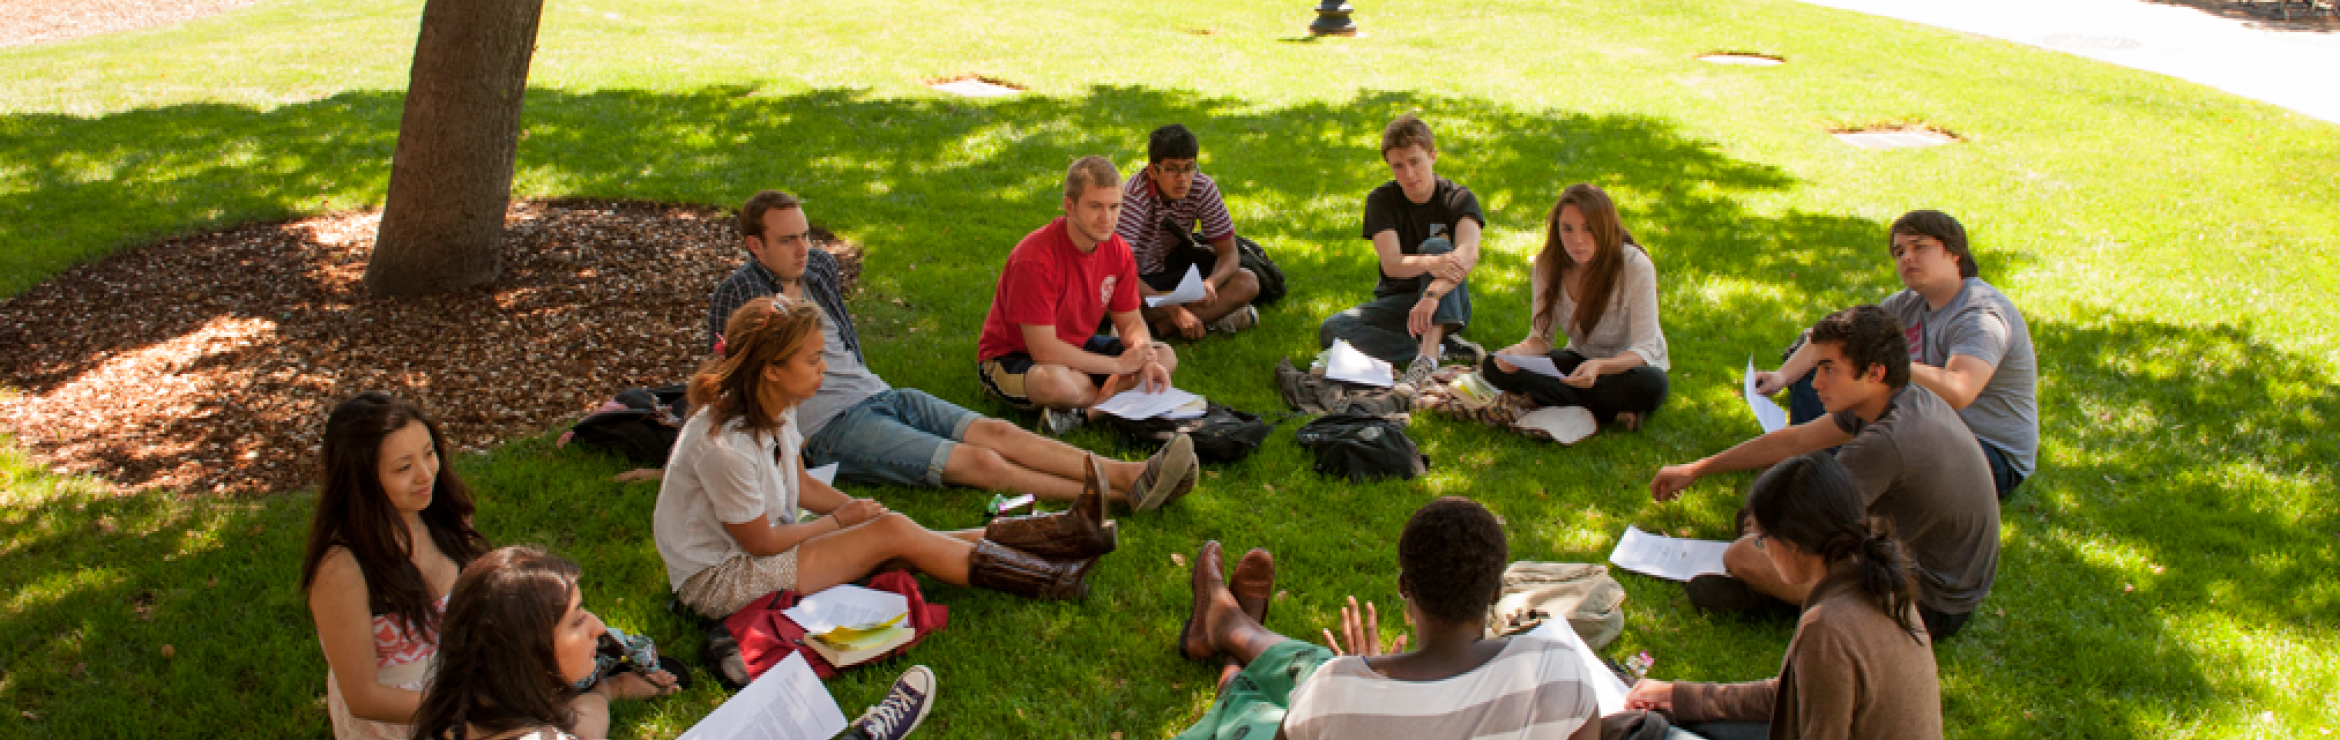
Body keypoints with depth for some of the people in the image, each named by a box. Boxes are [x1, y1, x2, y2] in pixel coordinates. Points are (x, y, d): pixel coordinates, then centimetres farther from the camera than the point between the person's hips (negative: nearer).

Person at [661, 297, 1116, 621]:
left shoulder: (772, 411, -2)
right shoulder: (725, 444, -31)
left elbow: (800, 484, 14)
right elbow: (759, 542, -21)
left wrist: (857, 509, -3)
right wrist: (840, 520, -8)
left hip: (761, 544, 8)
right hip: (716, 581, -8)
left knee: (896, 532, -8)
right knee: (892, 533, -18)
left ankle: (1066, 532, -9)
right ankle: (1051, 581, -12)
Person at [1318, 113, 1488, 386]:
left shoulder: (1459, 199, -7)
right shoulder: (1381, 200, -4)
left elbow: (1469, 253, -28)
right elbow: (1392, 264, -18)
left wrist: (1433, 294, -47)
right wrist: (1430, 264, -42)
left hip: (1448, 304, -2)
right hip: (1396, 302, 2)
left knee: (1436, 246, -31)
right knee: (1331, 331, -25)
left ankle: (1427, 355, -45)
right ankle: (1443, 348, -28)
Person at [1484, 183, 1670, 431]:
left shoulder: (1635, 266, -23)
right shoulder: (1548, 264, -11)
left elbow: (1644, 350, -24)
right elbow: (1540, 337, -6)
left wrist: (1599, 366, -45)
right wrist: (1519, 351, -31)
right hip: (1581, 360, 4)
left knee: (1652, 384, -40)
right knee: (1494, 367, -20)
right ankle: (1603, 411, -24)